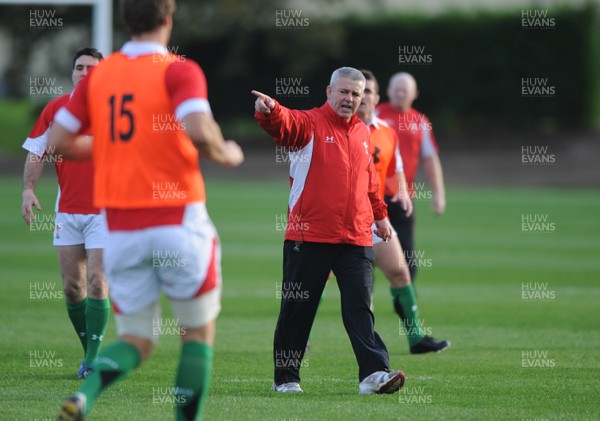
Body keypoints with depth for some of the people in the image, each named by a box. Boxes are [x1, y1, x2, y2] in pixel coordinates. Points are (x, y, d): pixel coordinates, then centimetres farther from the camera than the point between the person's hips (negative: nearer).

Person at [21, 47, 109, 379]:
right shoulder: (55, 109, 5)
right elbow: (36, 152, 8)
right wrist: (28, 189, -5)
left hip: (104, 211, -3)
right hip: (67, 211, 4)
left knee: (97, 283, -12)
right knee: (72, 286, 3)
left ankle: (92, 359, -7)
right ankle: (90, 353, 17)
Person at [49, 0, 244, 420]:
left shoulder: (98, 75, 7)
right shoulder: (179, 70, -8)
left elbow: (58, 141, 8)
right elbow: (200, 132, -24)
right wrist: (226, 154, -2)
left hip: (120, 228, 4)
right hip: (177, 221, -4)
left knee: (137, 340, 11)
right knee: (199, 332, 14)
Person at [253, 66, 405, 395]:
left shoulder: (361, 132, 16)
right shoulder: (310, 123, -2)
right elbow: (285, 125, -25)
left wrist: (380, 214, 33)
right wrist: (269, 111, -47)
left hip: (356, 239, 4)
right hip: (309, 237, -4)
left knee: (359, 306, -5)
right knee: (297, 308, 4)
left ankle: (374, 373, -13)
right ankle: (285, 378, 15)